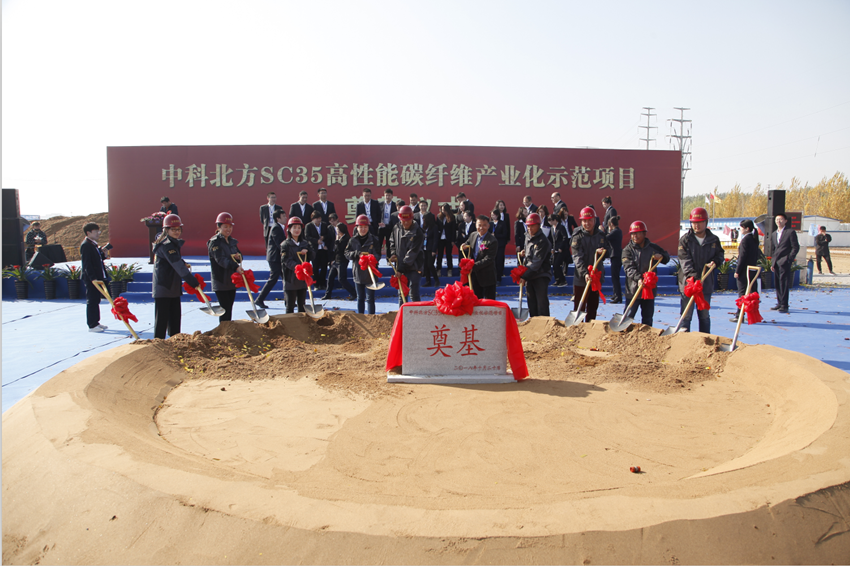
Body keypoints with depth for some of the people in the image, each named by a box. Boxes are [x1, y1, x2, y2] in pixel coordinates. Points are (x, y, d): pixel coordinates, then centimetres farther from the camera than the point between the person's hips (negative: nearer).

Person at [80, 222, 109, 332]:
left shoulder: (94, 245, 15)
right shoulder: (85, 245, -15)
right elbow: (87, 264, -20)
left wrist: (103, 255, 2)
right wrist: (93, 278, -23)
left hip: (97, 278, 9)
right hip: (91, 279, -9)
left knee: (96, 300, 15)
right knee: (91, 301, -4)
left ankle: (96, 322, 24)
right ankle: (92, 325, 1)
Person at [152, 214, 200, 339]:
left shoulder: (174, 243, 13)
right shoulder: (166, 245, -17)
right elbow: (178, 265, -26)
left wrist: (183, 263, 10)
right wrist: (193, 282, -30)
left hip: (174, 287, 10)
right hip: (163, 287, -10)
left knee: (175, 316, 13)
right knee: (162, 318, -5)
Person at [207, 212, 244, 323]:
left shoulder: (232, 241, 12)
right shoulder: (214, 242, -11)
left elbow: (239, 254, 18)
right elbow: (220, 259, -24)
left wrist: (239, 257, -8)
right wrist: (236, 267, -37)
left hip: (232, 280, 7)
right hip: (220, 281, -7)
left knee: (229, 309, 12)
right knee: (225, 309, -8)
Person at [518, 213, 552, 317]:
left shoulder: (543, 241, -13)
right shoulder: (527, 237, 12)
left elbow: (537, 262, -19)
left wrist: (524, 275, -20)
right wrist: (522, 254, 3)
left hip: (541, 275, -7)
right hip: (529, 276, 7)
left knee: (542, 303, -7)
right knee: (531, 304, 11)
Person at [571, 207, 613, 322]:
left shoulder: (601, 235, 5)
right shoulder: (577, 236, -10)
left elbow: (610, 251, 10)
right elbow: (577, 258, -19)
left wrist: (603, 251, -15)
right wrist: (585, 273, -32)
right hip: (581, 278, -5)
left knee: (593, 307, 15)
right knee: (579, 308, 2)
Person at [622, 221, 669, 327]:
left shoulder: (653, 247, 8)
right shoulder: (627, 250, -3)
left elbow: (667, 257, 18)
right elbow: (629, 267, -16)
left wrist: (661, 256, -6)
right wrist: (638, 278, -33)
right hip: (633, 289, -3)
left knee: (648, 318, 12)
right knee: (628, 317, -1)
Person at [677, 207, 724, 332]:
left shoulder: (714, 240, 5)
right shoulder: (685, 239, -5)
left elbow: (720, 254, 17)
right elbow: (685, 260, -14)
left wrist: (715, 261, -8)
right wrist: (692, 276, -28)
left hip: (706, 283, 3)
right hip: (688, 283, -3)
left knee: (704, 315, 13)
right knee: (686, 315, 2)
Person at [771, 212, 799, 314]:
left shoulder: (790, 232, -2)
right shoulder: (774, 234, 18)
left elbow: (796, 247, -5)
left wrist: (789, 259, -12)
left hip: (785, 262, -7)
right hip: (776, 263, 7)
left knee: (784, 284, -8)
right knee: (777, 284, 8)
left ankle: (784, 305, -5)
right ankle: (780, 303, 16)